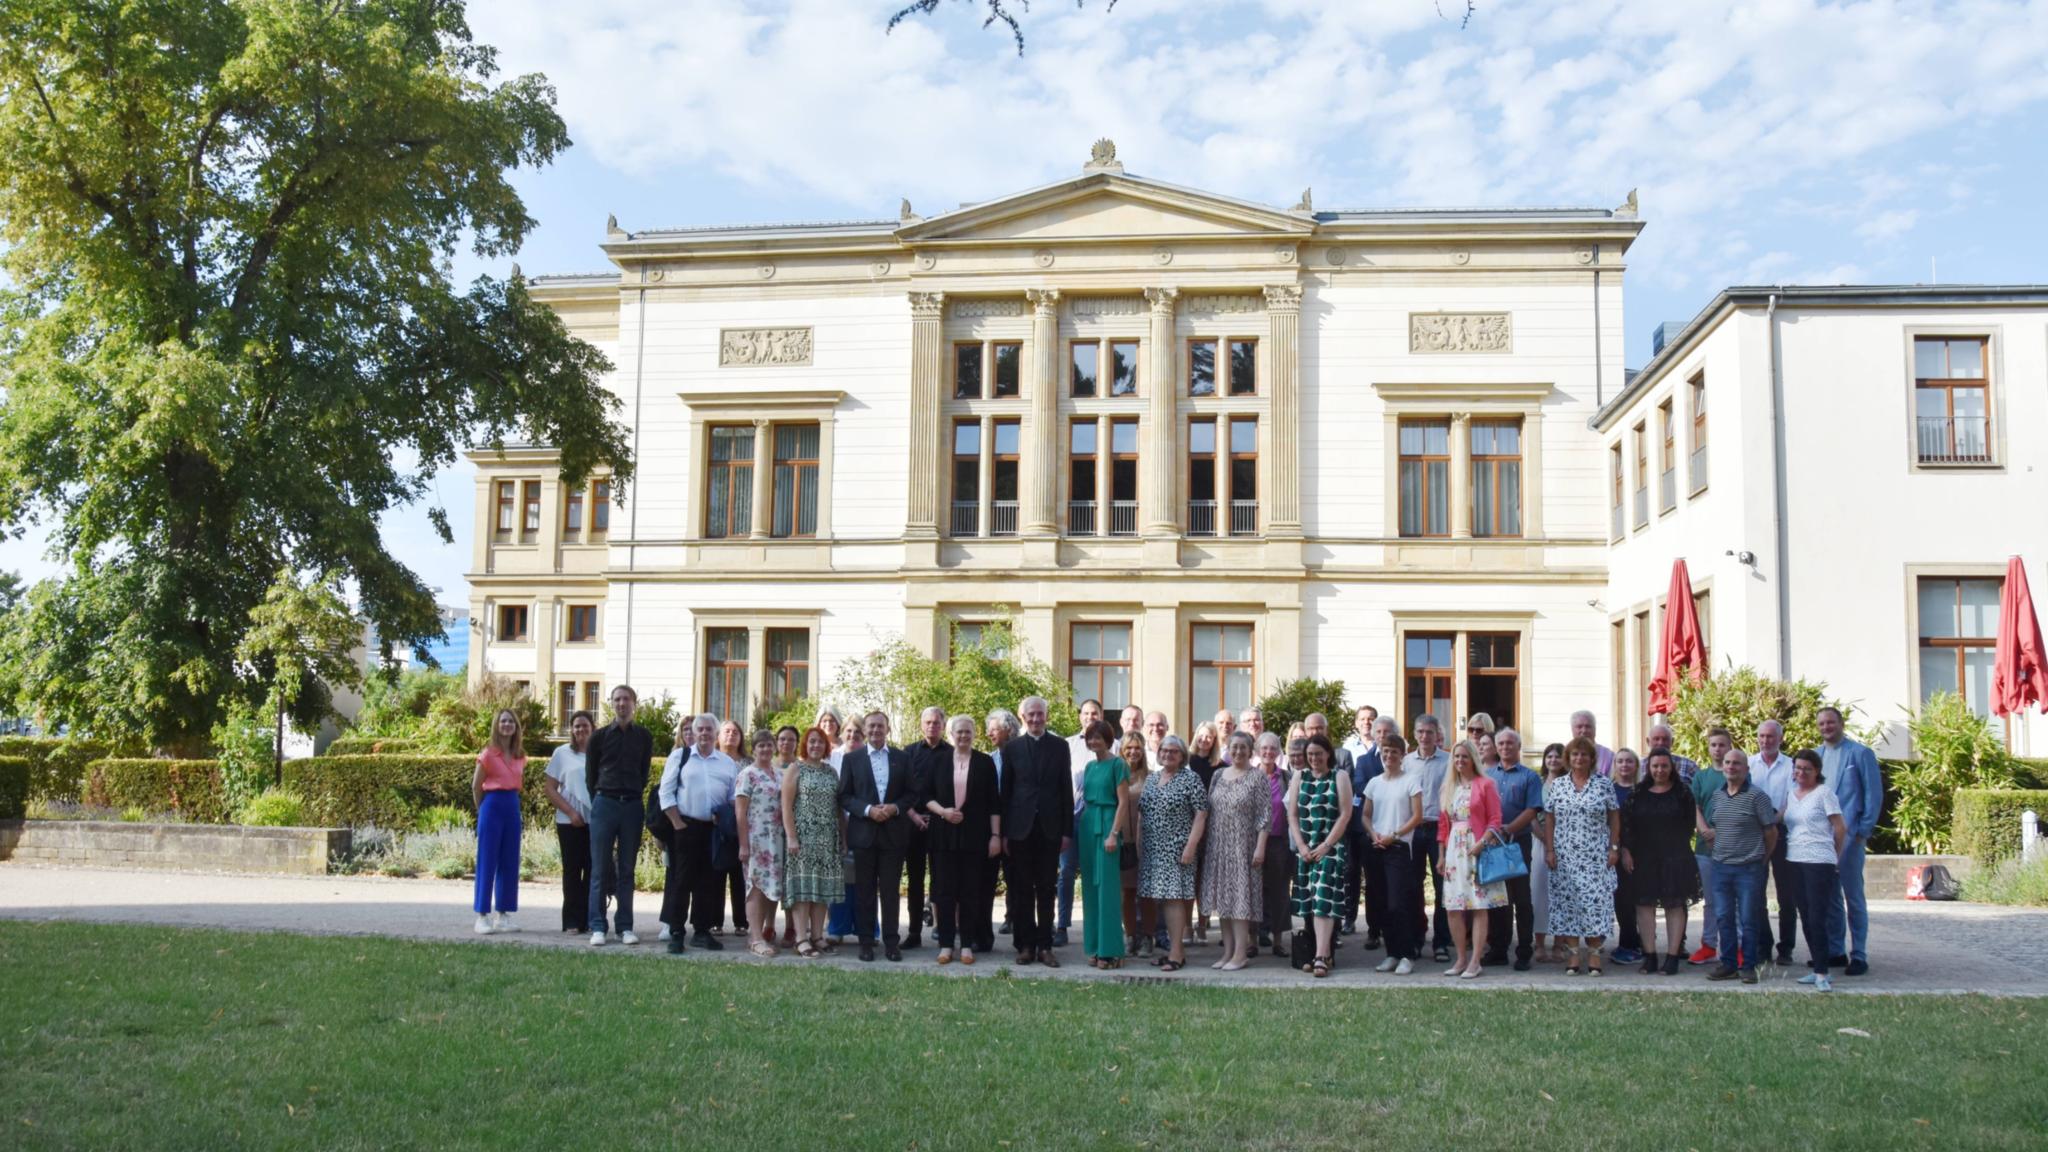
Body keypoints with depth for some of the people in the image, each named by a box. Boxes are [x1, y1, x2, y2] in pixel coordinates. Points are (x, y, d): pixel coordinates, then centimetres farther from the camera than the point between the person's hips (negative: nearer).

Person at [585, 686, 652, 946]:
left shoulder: (644, 737, 7)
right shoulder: (599, 736, 5)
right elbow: (590, 773, 11)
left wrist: (632, 796, 12)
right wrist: (599, 800, 10)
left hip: (633, 806, 1)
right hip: (604, 804, -1)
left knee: (627, 870, 4)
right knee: (600, 869, -1)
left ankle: (625, 927, 7)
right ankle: (597, 927, 2)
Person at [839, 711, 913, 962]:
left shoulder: (902, 758, 7)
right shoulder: (851, 759, 4)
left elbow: (912, 793, 7)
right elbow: (844, 796, 1)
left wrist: (895, 807, -11)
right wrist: (868, 810, -14)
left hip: (893, 833, 1)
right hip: (863, 833, 0)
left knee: (891, 891, 2)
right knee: (865, 891, 4)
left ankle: (892, 942, 8)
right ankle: (866, 942, 10)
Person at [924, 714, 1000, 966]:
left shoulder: (985, 762, 3)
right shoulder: (937, 760, 5)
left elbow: (994, 802, 2)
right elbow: (924, 793, 6)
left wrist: (995, 835, -2)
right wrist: (942, 811, -10)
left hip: (974, 835, -1)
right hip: (944, 834, 1)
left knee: (971, 891, 2)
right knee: (944, 890, 1)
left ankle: (967, 944, 9)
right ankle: (946, 944, 7)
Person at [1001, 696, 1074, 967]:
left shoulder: (1059, 746, 6)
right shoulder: (1011, 748, 5)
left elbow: (1066, 789, 4)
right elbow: (1005, 791, 4)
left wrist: (1067, 830, -1)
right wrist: (1003, 832, -1)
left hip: (1049, 828, 0)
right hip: (1021, 828, 0)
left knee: (1047, 889, 4)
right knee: (1022, 890, 5)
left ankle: (1044, 945, 10)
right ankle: (1025, 944, 12)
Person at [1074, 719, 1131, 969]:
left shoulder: (1117, 764, -6)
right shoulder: (1089, 766, 14)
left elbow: (1123, 802, -10)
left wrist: (1114, 834, -16)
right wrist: (1079, 827, 9)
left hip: (1107, 825, -7)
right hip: (1087, 826, 7)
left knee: (1107, 887, -7)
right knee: (1091, 888, 8)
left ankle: (1110, 950, -3)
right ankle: (1095, 947, 14)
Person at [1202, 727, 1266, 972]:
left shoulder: (1257, 777, -4)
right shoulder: (1218, 775, 10)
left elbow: (1264, 815, -8)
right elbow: (1208, 811, 13)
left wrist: (1260, 848, -14)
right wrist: (1204, 844, 9)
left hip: (1243, 847, -5)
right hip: (1218, 847, 5)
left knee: (1241, 897, -5)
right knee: (1222, 898, 7)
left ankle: (1240, 953, -1)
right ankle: (1227, 951, 14)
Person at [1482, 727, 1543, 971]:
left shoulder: (1529, 777, 2)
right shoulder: (1487, 775, 13)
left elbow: (1532, 810, -8)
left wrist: (1509, 828, -18)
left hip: (1518, 842, -4)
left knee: (1521, 898, -1)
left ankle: (1524, 953, 4)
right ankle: (1497, 949, 15)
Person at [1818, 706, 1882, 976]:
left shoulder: (1860, 753, -2)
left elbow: (1874, 794, -4)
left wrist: (1864, 831, -10)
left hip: (1848, 835, -5)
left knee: (1853, 896, -2)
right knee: (1828, 896, 10)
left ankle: (1859, 956, 4)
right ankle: (1834, 951, 18)